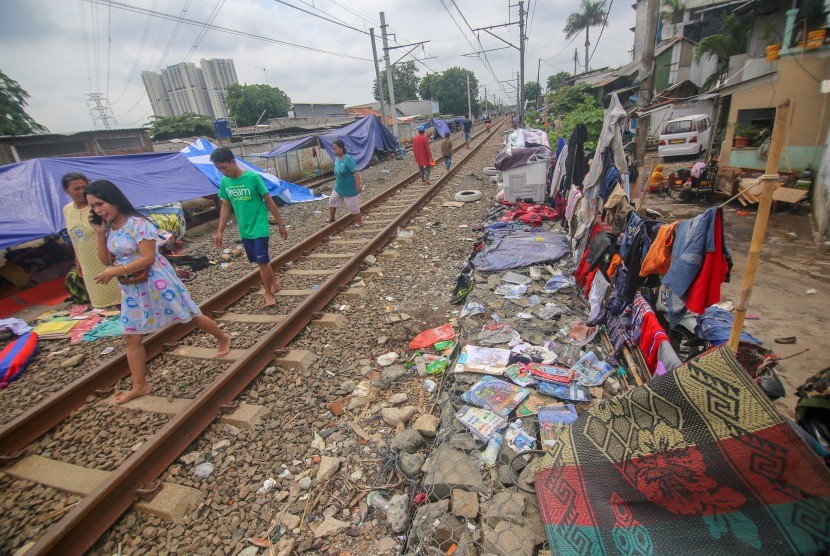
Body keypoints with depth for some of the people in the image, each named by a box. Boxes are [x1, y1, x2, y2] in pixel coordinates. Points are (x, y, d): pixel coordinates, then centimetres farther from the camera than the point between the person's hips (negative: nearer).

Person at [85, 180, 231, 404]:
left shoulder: (137, 223, -19)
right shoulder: (108, 227, 5)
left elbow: (148, 258, -23)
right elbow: (106, 260, 8)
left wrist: (114, 272, -24)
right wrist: (100, 234, -3)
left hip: (156, 281, -7)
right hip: (131, 287, 7)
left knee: (192, 316, 7)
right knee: (131, 337, 7)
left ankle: (223, 338, 33)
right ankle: (140, 386, 19)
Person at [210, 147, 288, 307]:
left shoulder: (253, 178, -15)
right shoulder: (224, 182, 1)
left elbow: (269, 201, -9)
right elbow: (225, 206, 10)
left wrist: (281, 224, -5)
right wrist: (220, 231, 9)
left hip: (259, 228, -5)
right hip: (244, 231, 5)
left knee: (262, 261, -4)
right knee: (261, 261, 13)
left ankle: (268, 293, 12)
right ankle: (275, 283, 33)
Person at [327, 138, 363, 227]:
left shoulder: (348, 159, -24)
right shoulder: (337, 159, 2)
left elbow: (356, 172, -27)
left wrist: (358, 185, -28)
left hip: (350, 189, -9)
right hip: (338, 188, 9)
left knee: (353, 206, 4)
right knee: (332, 201, 20)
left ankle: (359, 222, 24)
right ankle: (331, 218, 39)